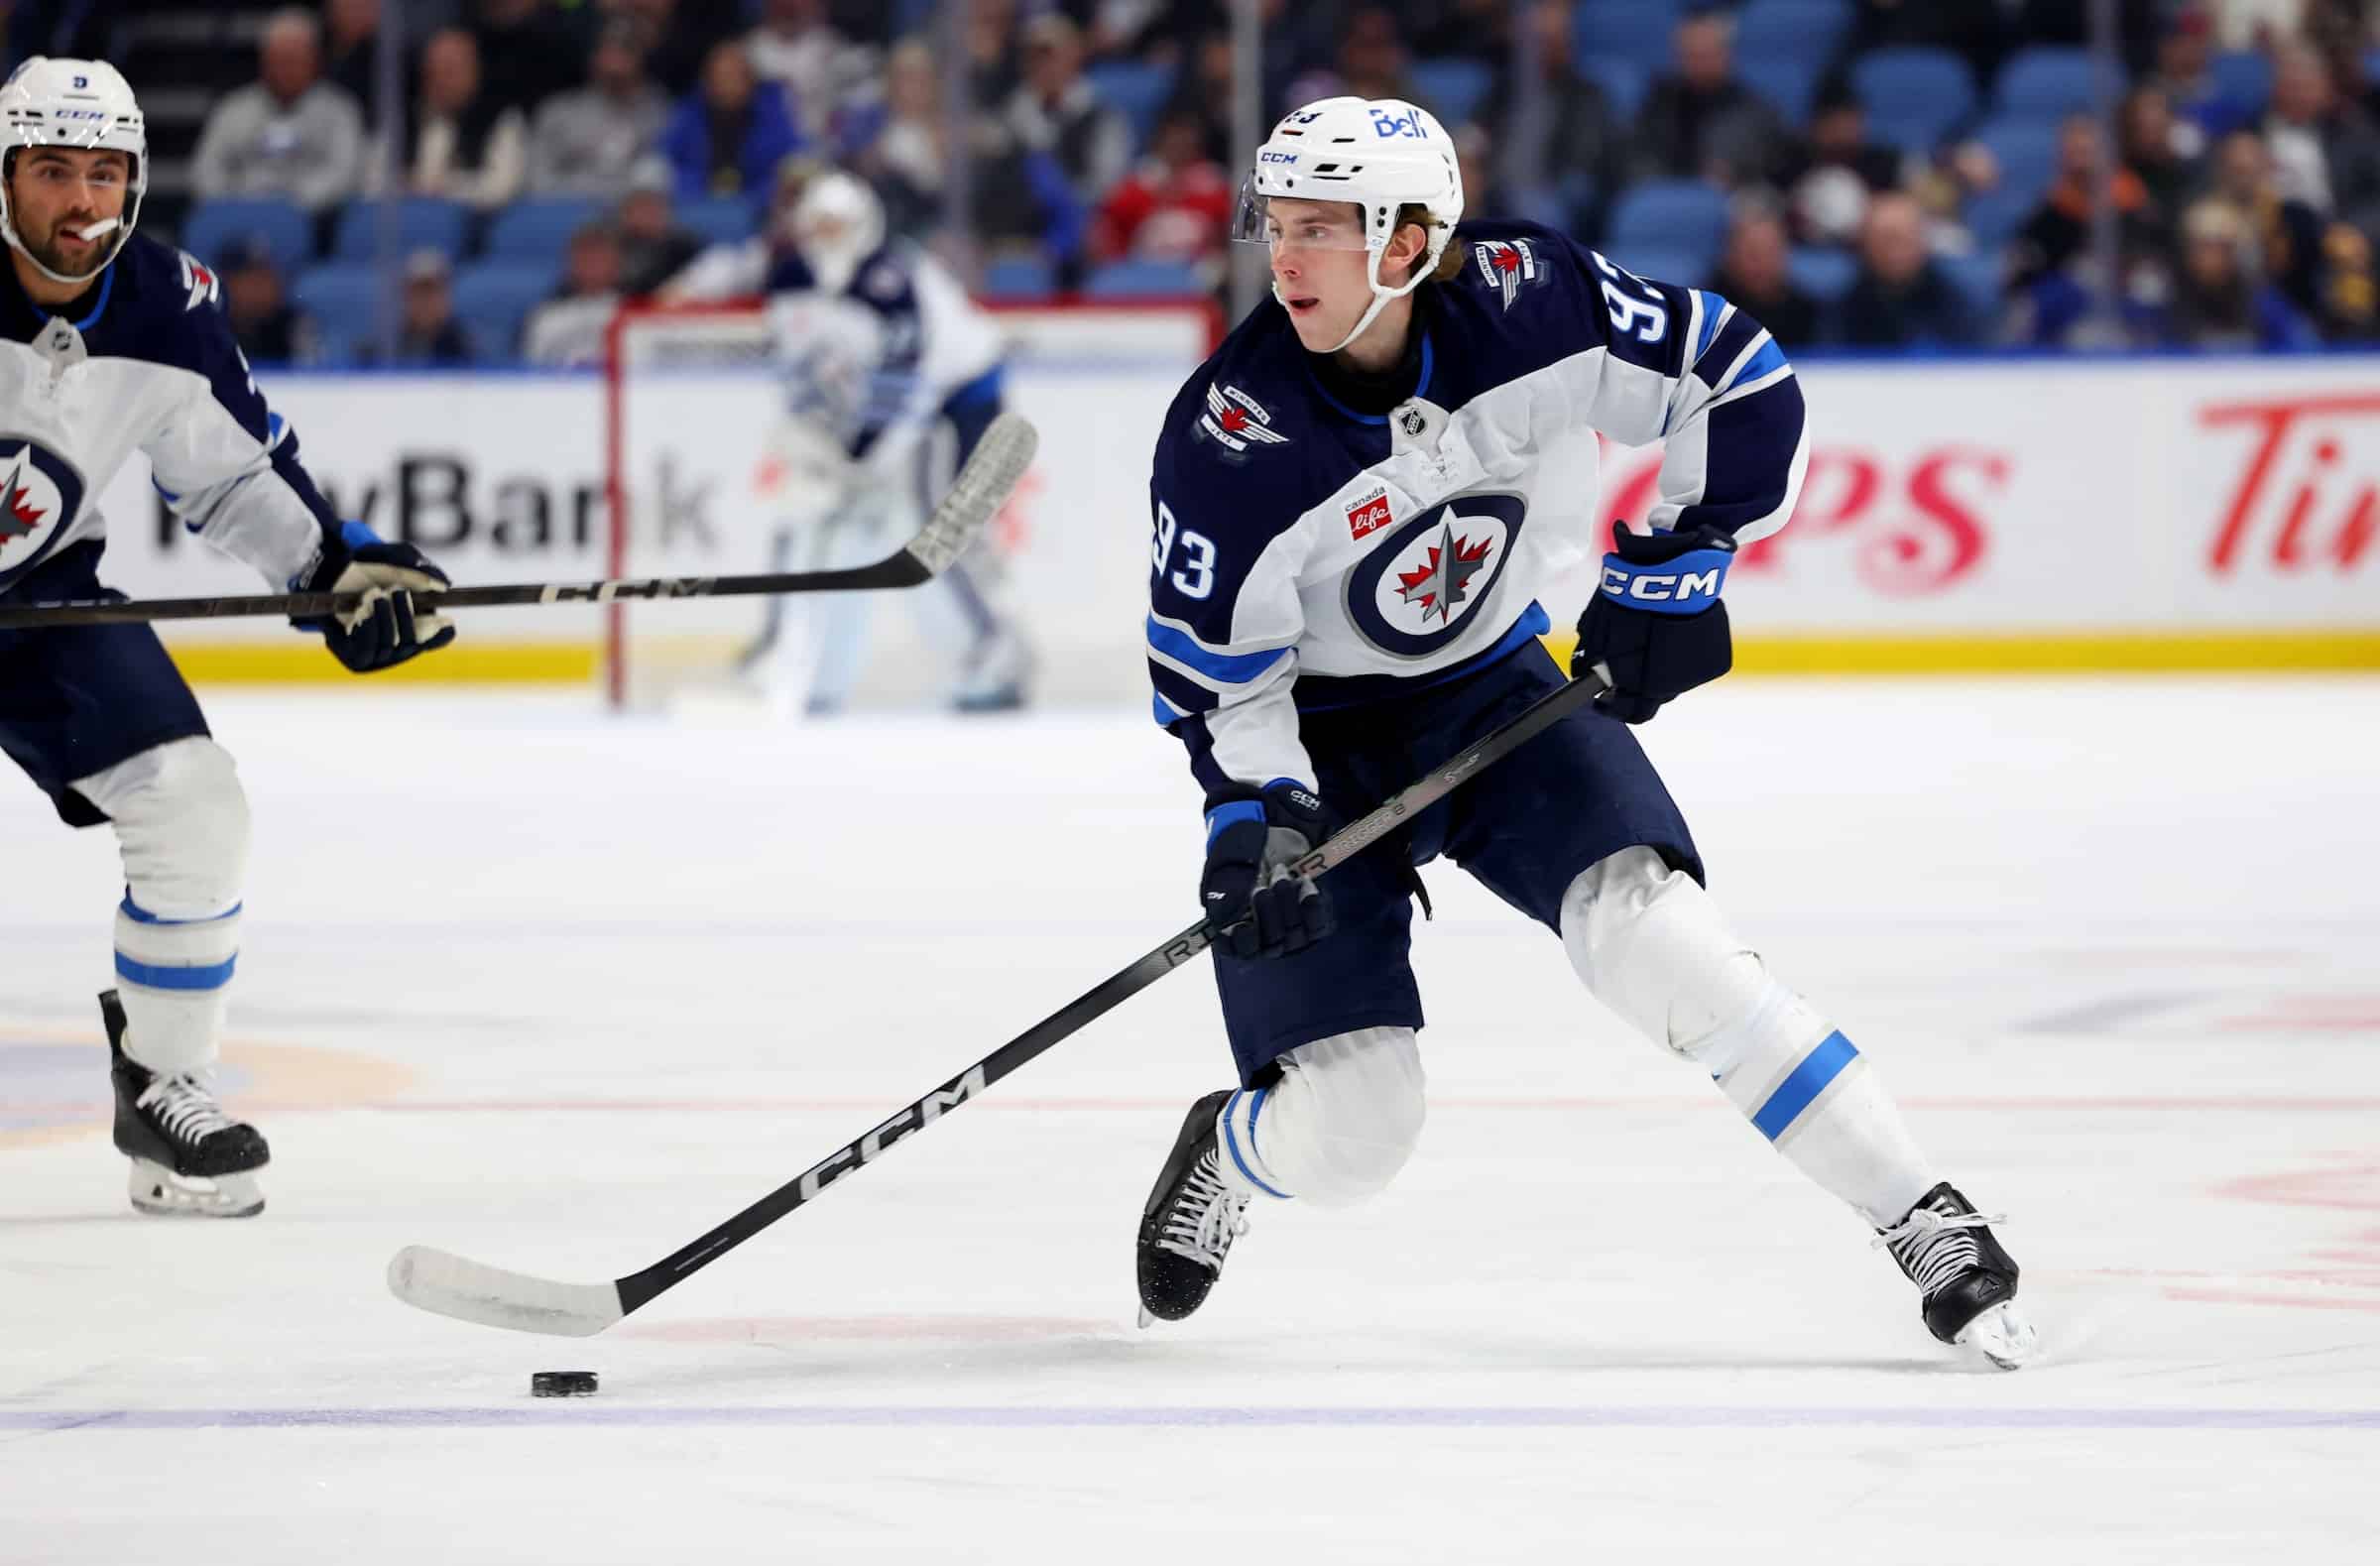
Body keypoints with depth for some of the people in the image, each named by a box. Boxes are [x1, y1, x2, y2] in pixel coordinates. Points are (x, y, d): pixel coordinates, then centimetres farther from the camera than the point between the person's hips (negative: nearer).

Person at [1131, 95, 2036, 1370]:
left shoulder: (1529, 306, -21)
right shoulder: (1231, 439, -25)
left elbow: (1742, 384, -9)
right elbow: (1211, 669, -15)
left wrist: (1673, 562, -13)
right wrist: (1255, 820, -28)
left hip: (1498, 690, 1)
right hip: (1318, 734, -1)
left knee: (1649, 933, -23)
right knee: (1347, 1133, -9)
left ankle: (1927, 1227, -15)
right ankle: (1224, 1154, 30)